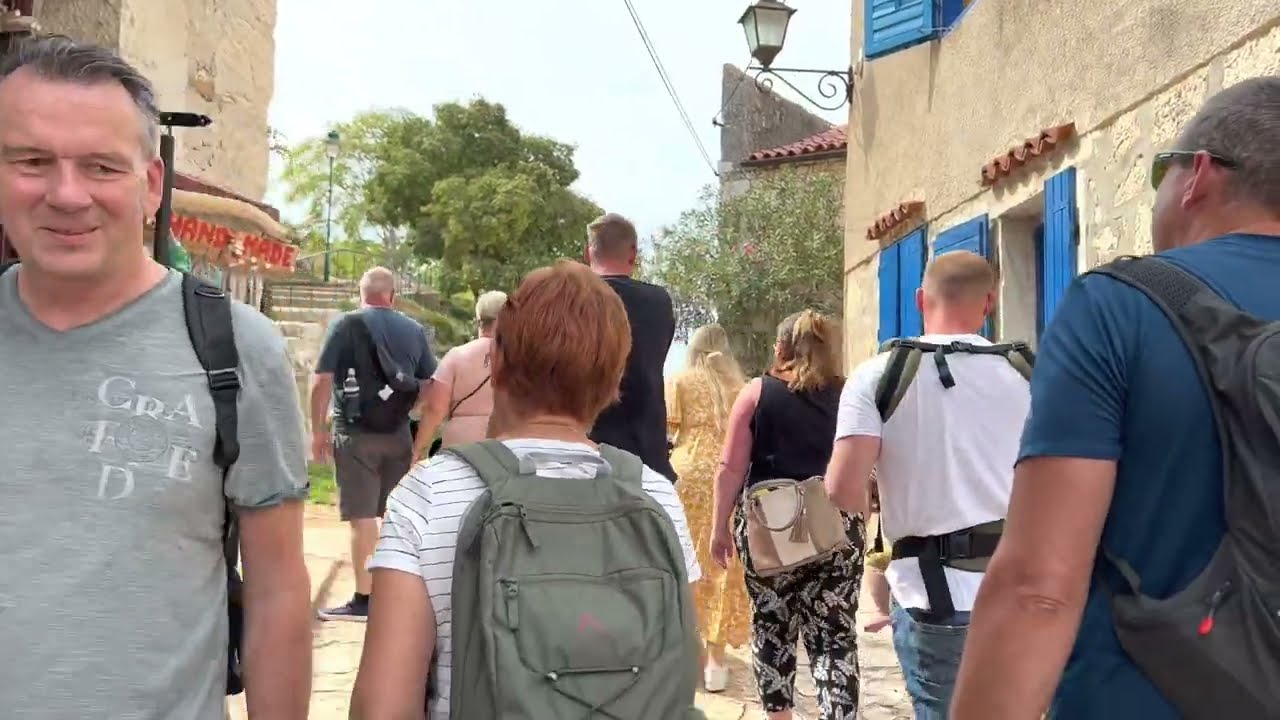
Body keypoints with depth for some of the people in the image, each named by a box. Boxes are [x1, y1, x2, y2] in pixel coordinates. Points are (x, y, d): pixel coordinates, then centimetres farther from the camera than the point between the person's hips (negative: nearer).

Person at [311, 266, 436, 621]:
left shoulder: (345, 324, -5)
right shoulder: (414, 330, 6)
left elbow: (322, 382, -10)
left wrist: (318, 429, -2)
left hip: (355, 433, -4)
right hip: (399, 434, 4)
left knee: (362, 517, -2)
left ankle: (364, 599, 1)